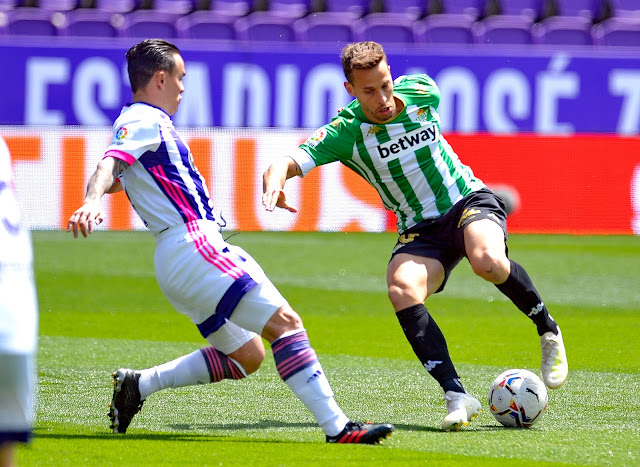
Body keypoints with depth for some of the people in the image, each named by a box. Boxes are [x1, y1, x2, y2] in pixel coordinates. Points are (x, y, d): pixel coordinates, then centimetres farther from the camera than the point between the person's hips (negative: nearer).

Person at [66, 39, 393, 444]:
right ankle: (337, 428, -25)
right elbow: (108, 167, -25)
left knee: (247, 356, 15)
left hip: (178, 261, 11)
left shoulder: (140, 122, 23)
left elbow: (113, 178, 38)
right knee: (285, 321, -16)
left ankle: (138, 384, 13)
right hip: (194, 247, -11)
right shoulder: (144, 121, -6)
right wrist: (92, 202, -43)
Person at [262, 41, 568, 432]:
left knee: (488, 261, -35)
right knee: (402, 287, -33)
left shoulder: (421, 91, -5)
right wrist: (275, 179, -45)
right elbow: (290, 162, -24)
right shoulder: (346, 133, -13)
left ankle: (548, 329, -6)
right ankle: (456, 395, -33)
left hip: (469, 200, 0)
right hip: (420, 230, 0)